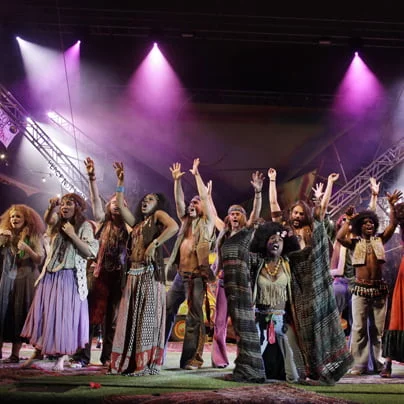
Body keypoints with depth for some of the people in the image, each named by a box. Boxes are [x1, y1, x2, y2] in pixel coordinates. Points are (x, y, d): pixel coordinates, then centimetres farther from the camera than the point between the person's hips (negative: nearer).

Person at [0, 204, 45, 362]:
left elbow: (40, 260, -6)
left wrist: (26, 248, -20)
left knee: (19, 314, -2)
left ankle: (15, 354, 1)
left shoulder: (33, 236, 0)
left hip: (25, 280, -3)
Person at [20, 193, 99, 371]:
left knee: (64, 315, -2)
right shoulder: (58, 224, 14)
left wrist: (72, 235, -16)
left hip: (69, 278, -5)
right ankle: (39, 350, 16)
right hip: (50, 277, 5)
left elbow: (90, 252, -12)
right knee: (44, 314, 7)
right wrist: (52, 207, -25)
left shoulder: (84, 226, -2)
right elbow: (48, 219, -8)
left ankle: (61, 357, 5)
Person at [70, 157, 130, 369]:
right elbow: (95, 200, -4)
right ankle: (81, 356, -3)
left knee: (112, 316, 6)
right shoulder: (102, 222, 7)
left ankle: (108, 356, 13)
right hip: (98, 272, -1)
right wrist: (92, 177, -15)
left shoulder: (127, 227, 10)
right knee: (90, 313, -5)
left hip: (118, 275, 1)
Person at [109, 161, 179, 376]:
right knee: (130, 317, 3)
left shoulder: (158, 215, 5)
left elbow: (174, 226, -15)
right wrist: (120, 182, 22)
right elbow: (120, 206, 24)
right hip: (135, 273, 8)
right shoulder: (138, 223, 26)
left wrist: (154, 244, -18)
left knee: (147, 316, -10)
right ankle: (129, 362, 5)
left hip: (151, 272, -8)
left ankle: (147, 363, -11)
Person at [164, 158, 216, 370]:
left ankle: (192, 359, 0)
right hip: (180, 275, 6)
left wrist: (197, 175, -6)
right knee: (167, 311, 6)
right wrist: (177, 180, 3)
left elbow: (205, 197, -7)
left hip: (197, 276, -6)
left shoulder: (207, 222, 1)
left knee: (194, 318, -4)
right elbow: (178, 201, 12)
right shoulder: (186, 221, 17)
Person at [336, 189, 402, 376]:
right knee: (359, 328, -1)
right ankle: (360, 365, 3)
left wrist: (391, 205, -5)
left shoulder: (379, 239, 9)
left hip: (379, 288, 2)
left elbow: (393, 224, 1)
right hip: (361, 289, -2)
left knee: (377, 328, 9)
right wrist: (349, 220, -4)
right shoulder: (355, 242, 2)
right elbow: (339, 237, -16)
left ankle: (378, 364, 17)